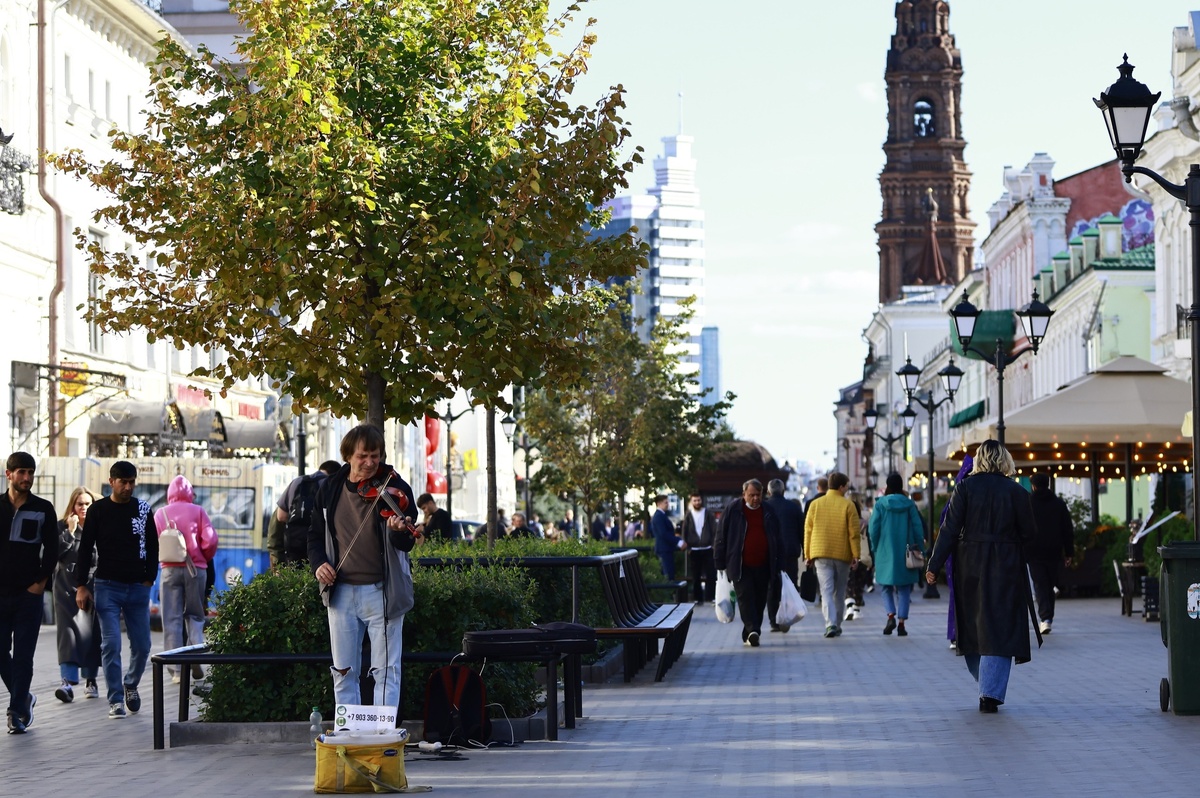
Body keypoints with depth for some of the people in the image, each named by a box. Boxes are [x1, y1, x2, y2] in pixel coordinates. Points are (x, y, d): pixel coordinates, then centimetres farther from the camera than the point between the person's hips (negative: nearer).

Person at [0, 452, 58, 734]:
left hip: (29, 594, -2)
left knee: (23, 654, -4)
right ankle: (23, 698, 24)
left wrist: (41, 581, -5)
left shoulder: (43, 509, 2)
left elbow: (51, 549, 3)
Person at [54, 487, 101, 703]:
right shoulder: (63, 527, 5)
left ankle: (90, 680, 20)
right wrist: (70, 531, -11)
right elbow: (54, 551, -8)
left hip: (94, 586, 2)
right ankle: (68, 682, -19)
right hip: (68, 588, -2)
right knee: (71, 632, -11)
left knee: (92, 633, 6)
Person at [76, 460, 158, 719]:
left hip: (138, 588, 2)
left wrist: (149, 579, 3)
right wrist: (82, 586, -4)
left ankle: (131, 685, 30)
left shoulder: (143, 510, 6)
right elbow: (85, 549, 1)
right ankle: (116, 700, -2)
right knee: (111, 645, -8)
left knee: (142, 645, 4)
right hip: (107, 586, -2)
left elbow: (152, 548, 12)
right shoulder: (98, 510, 0)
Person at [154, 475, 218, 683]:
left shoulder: (160, 513, 4)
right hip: (196, 569, 0)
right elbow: (210, 539, -6)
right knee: (195, 615, 12)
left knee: (172, 619, 3)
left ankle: (176, 669, -1)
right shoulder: (197, 511, 1)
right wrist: (205, 557, 12)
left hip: (170, 569, 0)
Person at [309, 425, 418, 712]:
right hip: (341, 592, 4)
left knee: (386, 670, -1)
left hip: (382, 591, -4)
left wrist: (400, 530, -33)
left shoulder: (394, 489, -6)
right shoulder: (330, 489, 6)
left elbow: (407, 544, -10)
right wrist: (318, 562, -2)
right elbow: (316, 534, 17)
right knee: (343, 670, 11)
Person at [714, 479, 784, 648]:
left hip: (762, 567, 3)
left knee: (759, 601, 6)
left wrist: (779, 564, 10)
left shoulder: (768, 512, 9)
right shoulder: (732, 510, 1)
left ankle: (750, 634, 17)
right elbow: (721, 537, 2)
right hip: (740, 566, -3)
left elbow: (777, 540, 15)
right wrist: (720, 563, -1)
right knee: (745, 597, -15)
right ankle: (752, 631, -24)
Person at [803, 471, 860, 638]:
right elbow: (854, 533, -5)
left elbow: (808, 530, 6)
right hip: (842, 555, -1)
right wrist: (855, 555, -1)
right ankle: (837, 625, 20)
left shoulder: (815, 504, 4)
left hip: (821, 554, 1)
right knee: (839, 592, 13)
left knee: (826, 591, -4)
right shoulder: (848, 505, -3)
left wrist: (808, 555, 12)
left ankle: (830, 624, -21)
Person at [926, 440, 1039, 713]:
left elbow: (950, 529, -7)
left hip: (970, 567, 1)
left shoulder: (965, 488, -3)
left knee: (974, 626, 15)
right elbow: (1029, 533, 0)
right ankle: (991, 693, -9)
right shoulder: (1016, 492, -3)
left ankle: (988, 687, 24)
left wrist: (934, 565, -4)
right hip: (1006, 568, -1)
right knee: (999, 628, 0)